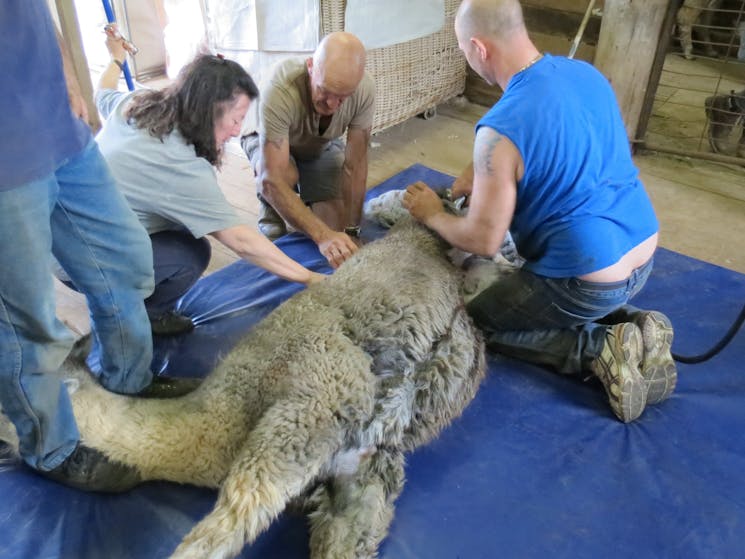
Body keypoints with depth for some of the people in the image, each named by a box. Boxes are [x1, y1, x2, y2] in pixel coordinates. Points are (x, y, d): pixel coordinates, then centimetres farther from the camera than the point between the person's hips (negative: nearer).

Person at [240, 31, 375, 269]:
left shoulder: (364, 90, -33)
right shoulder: (280, 90, -42)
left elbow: (355, 165, -26)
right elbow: (272, 178, -45)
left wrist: (350, 231, -30)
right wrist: (322, 235, -54)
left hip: (323, 147, 3)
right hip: (269, 143, -2)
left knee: (335, 226, -15)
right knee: (286, 176, -37)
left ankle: (307, 199, 19)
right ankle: (271, 208, -2)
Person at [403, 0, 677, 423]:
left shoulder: (500, 129, -24)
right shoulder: (588, 73, 0)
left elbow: (483, 241, -17)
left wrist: (432, 215, 2)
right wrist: (484, 174, 13)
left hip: (588, 281, -8)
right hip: (643, 256, 8)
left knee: (473, 322, 14)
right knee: (520, 286, 31)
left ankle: (599, 349, -1)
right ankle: (629, 324, 11)